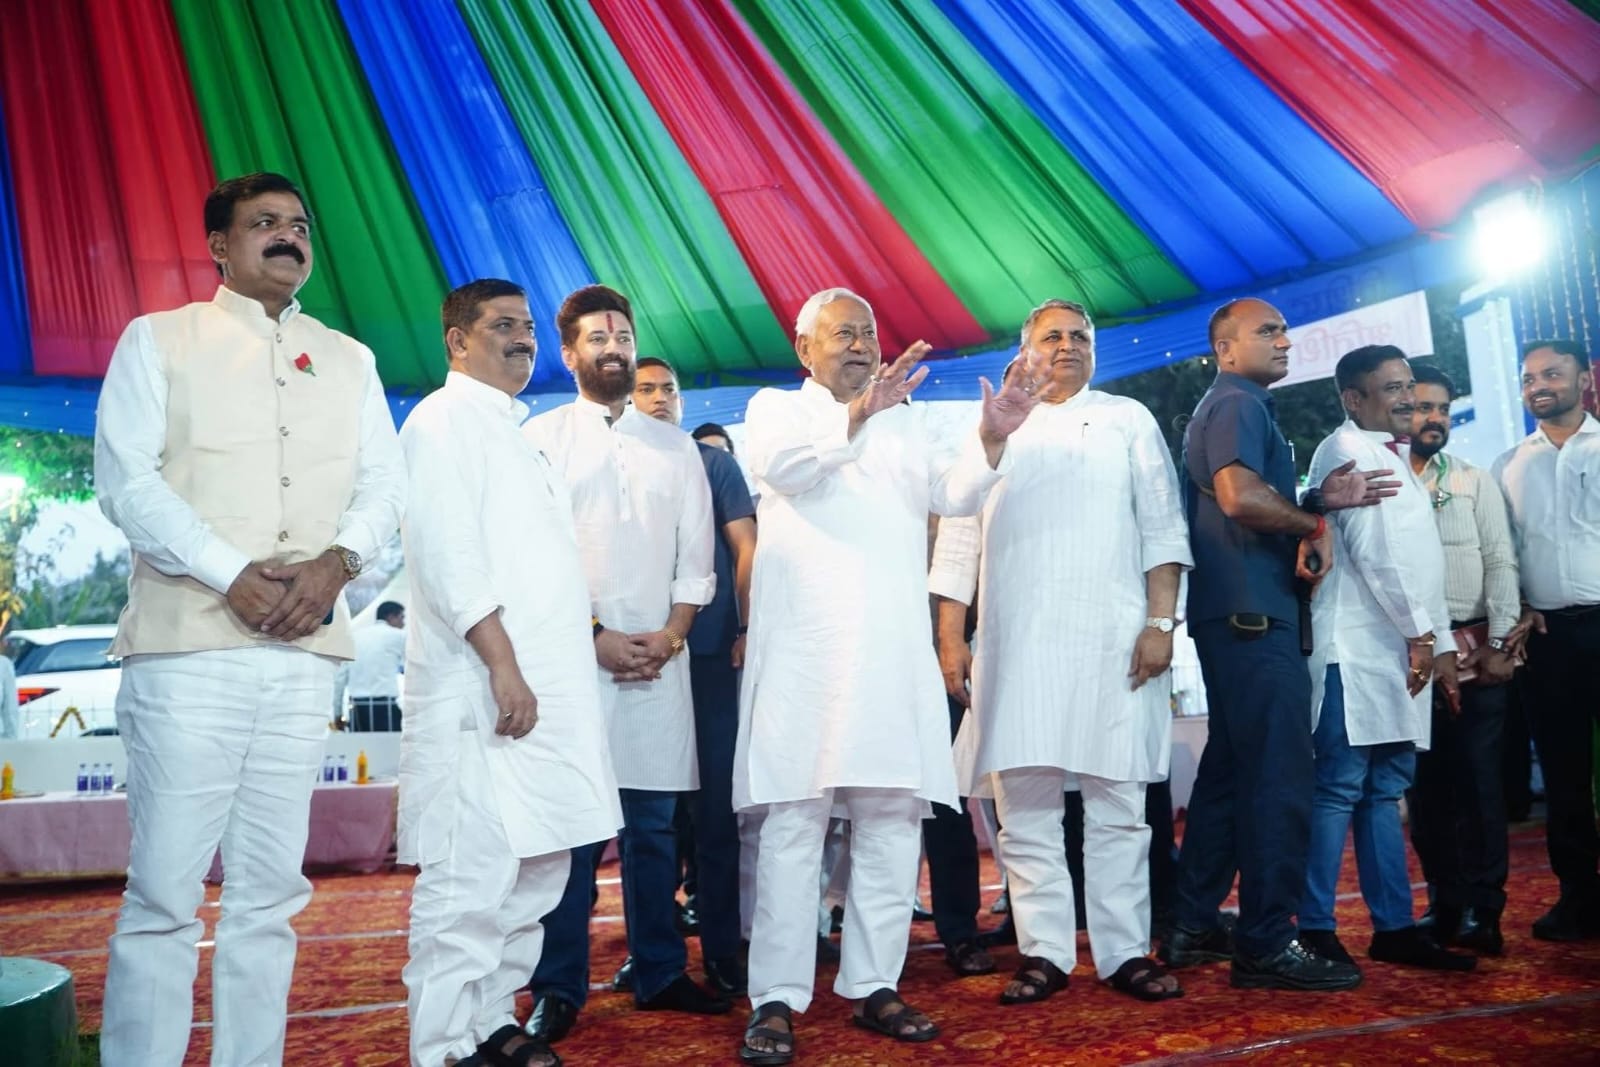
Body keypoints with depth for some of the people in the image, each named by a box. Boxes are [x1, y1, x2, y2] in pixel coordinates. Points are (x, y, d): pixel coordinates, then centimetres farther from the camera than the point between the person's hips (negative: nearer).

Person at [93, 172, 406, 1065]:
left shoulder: (349, 360, 19)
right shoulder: (159, 340, 10)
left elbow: (385, 485, 13)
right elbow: (126, 477, -1)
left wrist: (335, 561, -8)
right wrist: (233, 575, -13)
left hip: (307, 651, 3)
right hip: (189, 644, -3)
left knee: (271, 891, 7)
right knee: (165, 891, -4)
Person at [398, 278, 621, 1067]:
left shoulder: (513, 433, 23)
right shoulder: (445, 418, -5)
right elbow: (445, 551, -16)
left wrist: (597, 637, 19)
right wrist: (502, 664, -21)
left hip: (544, 692, 10)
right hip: (485, 699, -9)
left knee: (537, 873, 13)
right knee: (471, 883, -8)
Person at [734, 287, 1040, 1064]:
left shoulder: (904, 422, 23)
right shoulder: (775, 409, 9)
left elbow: (951, 494, 10)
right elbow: (781, 465, -14)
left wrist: (991, 438, -8)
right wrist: (859, 411, -29)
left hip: (894, 653, 5)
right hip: (806, 652, -4)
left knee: (893, 823, 5)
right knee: (794, 824, -5)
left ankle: (873, 986, 14)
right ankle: (776, 999, -1)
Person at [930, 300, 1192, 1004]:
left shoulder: (1128, 421, 14)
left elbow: (1162, 526, 7)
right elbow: (959, 541, 12)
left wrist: (1161, 622, -5)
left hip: (1113, 641, -1)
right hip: (1015, 646, 1)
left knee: (1117, 803, 1)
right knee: (1024, 805, 0)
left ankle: (1124, 952, 10)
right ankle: (1044, 953, 9)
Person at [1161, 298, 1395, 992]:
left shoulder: (1235, 408, 24)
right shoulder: (1238, 406, -8)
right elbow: (1239, 495, -25)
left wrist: (1315, 508, 2)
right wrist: (1319, 514, -9)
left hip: (1240, 614, 11)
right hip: (1252, 614, -11)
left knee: (1230, 770, 13)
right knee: (1277, 778, -8)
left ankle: (1194, 926, 20)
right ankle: (1266, 944, -3)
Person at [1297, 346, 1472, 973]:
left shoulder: (1398, 461, 24)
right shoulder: (1346, 449, -4)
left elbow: (1424, 562, 22)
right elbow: (1371, 549, -14)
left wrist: (1443, 644, 16)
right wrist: (1420, 632, -12)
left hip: (1404, 651, 9)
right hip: (1358, 650, -9)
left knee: (1385, 792, 10)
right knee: (1340, 790, -9)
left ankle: (1394, 927, 14)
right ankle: (1315, 931, -5)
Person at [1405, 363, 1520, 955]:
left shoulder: (1475, 482, 7)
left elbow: (1501, 563, 2)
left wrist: (1499, 644, -7)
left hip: (1474, 651, 0)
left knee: (1477, 779, -1)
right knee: (1425, 783, 7)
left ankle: (1482, 909, 7)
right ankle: (1445, 902, 19)